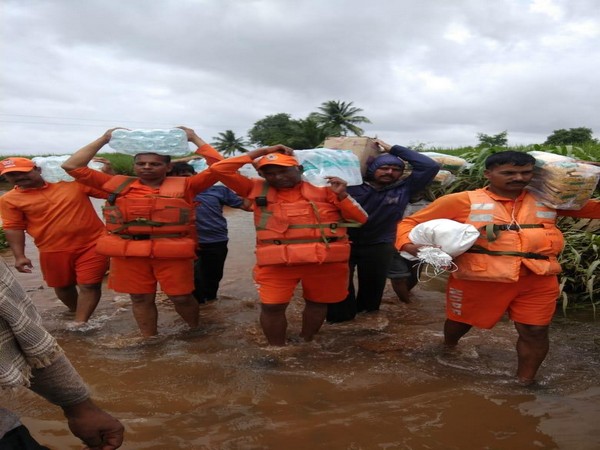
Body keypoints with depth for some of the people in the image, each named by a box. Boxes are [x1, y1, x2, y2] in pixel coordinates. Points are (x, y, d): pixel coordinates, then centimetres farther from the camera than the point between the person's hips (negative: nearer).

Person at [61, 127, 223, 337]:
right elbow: (72, 166, 13)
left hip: (171, 252, -2)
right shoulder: (118, 184, 10)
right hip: (128, 252, 3)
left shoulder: (183, 185, 4)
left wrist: (194, 139, 5)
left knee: (181, 297, 5)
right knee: (140, 299, 11)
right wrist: (103, 140, 12)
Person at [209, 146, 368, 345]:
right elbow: (220, 169, 1)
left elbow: (360, 219, 5)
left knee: (317, 303, 14)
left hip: (325, 260, 1)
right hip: (276, 261, 0)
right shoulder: (257, 189, 8)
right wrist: (261, 152, 3)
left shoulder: (323, 190, 5)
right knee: (271, 306, -3)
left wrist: (341, 195, -11)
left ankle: (306, 343, 37)